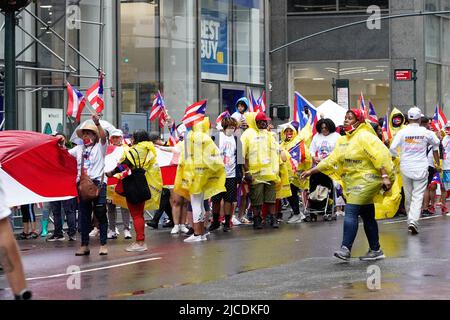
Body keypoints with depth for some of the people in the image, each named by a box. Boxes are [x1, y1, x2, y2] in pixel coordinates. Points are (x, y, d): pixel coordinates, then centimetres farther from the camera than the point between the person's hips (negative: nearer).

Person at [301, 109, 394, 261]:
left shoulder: (365, 137, -11)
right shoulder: (343, 141, 15)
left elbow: (381, 155, -18)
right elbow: (331, 160, 15)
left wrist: (385, 176, -25)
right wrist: (312, 171, 10)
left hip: (365, 180, -9)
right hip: (353, 182, 9)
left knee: (351, 211, -17)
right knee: (367, 216, 12)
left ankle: (346, 248, -19)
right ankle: (375, 250, 18)